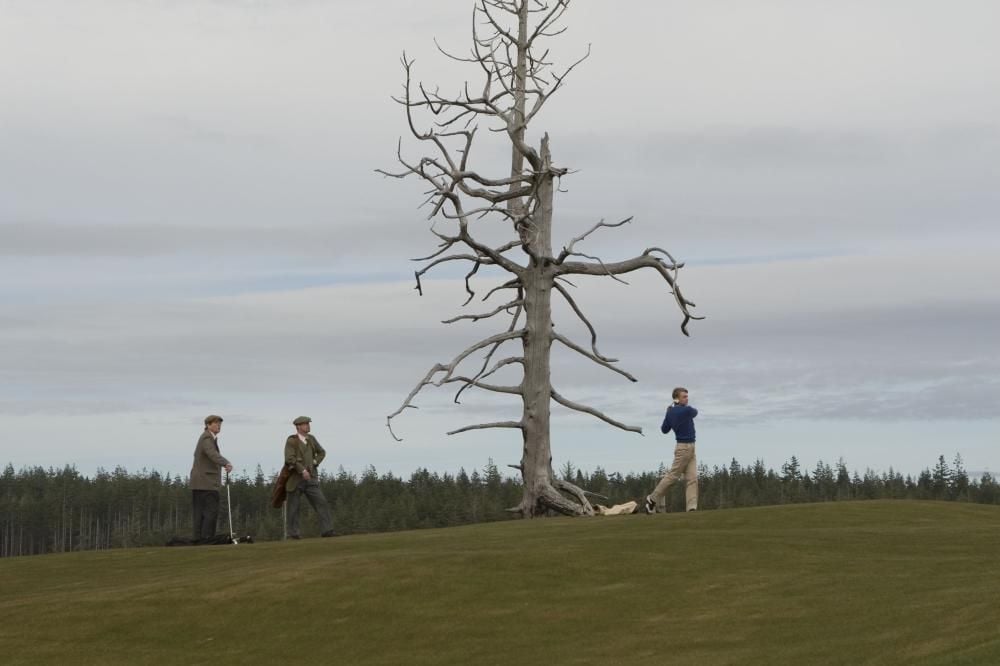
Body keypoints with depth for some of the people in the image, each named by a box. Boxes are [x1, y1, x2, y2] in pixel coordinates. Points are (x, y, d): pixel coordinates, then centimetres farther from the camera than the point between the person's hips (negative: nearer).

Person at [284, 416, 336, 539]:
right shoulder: (291, 441, -7)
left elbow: (321, 453, 22)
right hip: (295, 479, -5)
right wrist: (302, 470, -27)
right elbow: (290, 458, -20)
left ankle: (327, 530, -9)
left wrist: (314, 463, 5)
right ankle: (293, 533, 11)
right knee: (294, 507, 2)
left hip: (310, 478, 5)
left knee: (321, 502, -6)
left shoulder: (311, 439, 10)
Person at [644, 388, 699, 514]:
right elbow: (695, 412, 7)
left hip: (690, 448, 8)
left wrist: (670, 413, 19)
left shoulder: (670, 412, 7)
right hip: (684, 448, -8)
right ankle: (652, 499, 7)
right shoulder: (686, 410, -16)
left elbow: (664, 430, 15)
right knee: (672, 476, -3)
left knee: (692, 478, 0)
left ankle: (692, 507, -8)